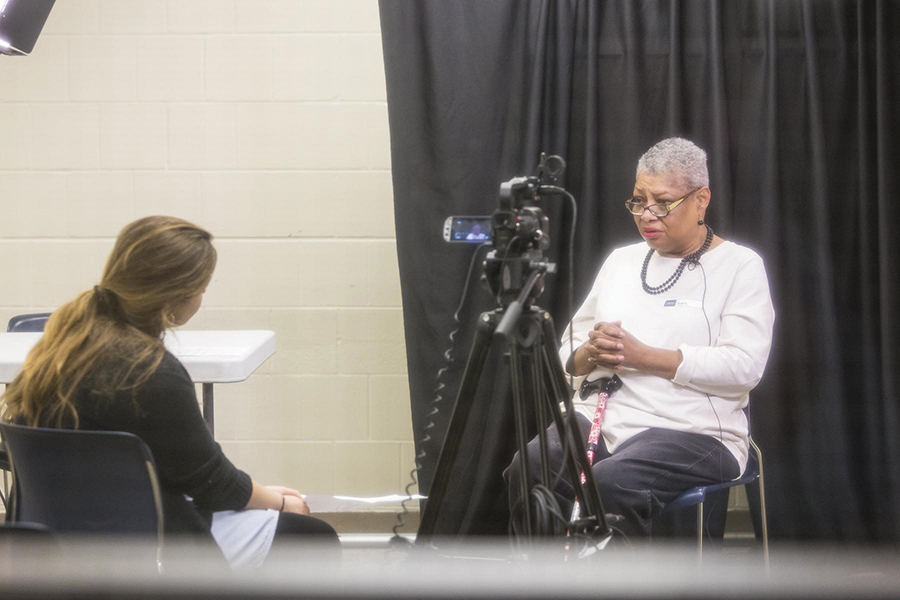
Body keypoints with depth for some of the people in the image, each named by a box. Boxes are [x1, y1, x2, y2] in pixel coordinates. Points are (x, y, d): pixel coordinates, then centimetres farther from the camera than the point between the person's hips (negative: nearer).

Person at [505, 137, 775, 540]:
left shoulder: (740, 266, 5)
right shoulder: (622, 260, 22)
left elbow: (744, 367, -9)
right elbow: (568, 353, 21)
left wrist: (643, 355, -13)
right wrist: (591, 354, -5)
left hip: (693, 432, -5)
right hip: (598, 416, 5)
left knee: (612, 482, -35)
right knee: (528, 469, -27)